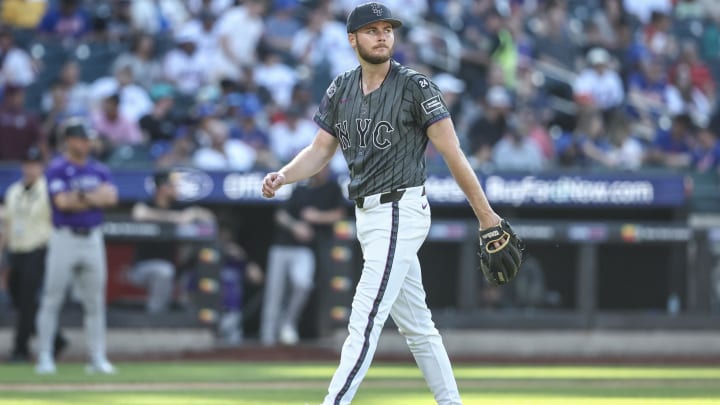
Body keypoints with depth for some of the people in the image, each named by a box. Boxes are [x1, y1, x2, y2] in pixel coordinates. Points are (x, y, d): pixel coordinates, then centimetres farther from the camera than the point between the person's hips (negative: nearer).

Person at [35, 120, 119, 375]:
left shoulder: (99, 170, 11)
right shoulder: (57, 169, -5)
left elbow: (111, 197, -5)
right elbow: (62, 202, -18)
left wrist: (81, 196, -16)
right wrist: (95, 197, -7)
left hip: (93, 239, 5)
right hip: (64, 238, -5)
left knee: (95, 302, 6)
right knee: (52, 300, -3)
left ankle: (97, 358, 10)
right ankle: (44, 357, 2)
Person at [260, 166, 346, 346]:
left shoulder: (332, 189, 7)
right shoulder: (299, 191, 14)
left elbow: (339, 214, 0)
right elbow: (281, 216, 6)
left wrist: (318, 217, -12)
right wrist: (295, 226, -13)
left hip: (304, 250, -3)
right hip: (281, 248, 3)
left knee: (303, 282, -29)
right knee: (274, 292, -1)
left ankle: (288, 323, -9)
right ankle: (268, 337, 5)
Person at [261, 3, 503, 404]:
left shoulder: (414, 86, -11)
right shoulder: (341, 90, 9)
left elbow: (452, 152, -11)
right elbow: (320, 150, 9)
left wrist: (485, 214, -12)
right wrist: (282, 176, -11)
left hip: (400, 213, -8)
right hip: (369, 216, 8)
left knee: (365, 323, -12)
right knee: (416, 325, 14)